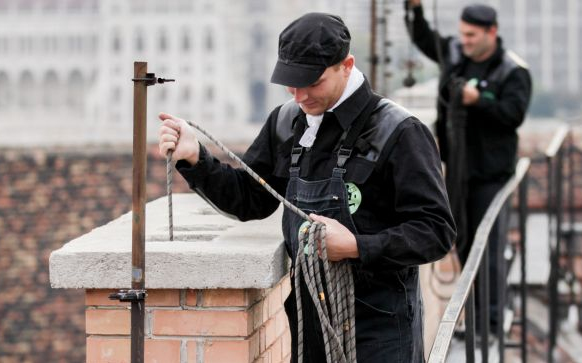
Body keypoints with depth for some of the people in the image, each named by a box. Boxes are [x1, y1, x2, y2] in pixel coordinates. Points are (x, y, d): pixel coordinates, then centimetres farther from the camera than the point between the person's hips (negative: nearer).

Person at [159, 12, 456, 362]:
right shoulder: (287, 122, 6)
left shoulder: (398, 132, -13)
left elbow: (436, 231, -15)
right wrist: (195, 159, -3)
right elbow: (250, 199, 13)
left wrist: (357, 247, -25)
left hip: (378, 324, -5)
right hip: (308, 318, 6)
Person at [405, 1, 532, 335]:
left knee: (489, 246, -9)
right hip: (457, 167, 6)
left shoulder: (514, 71, -11)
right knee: (463, 241, 13)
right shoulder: (454, 53, 5)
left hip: (491, 171, -6)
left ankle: (492, 320, -7)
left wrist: (480, 100, -29)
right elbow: (424, 38, 21)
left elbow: (514, 114, -20)